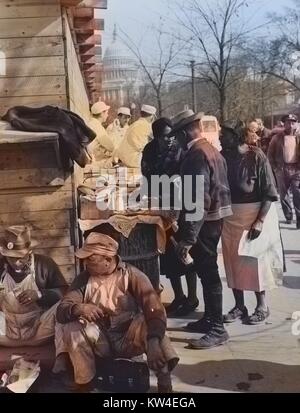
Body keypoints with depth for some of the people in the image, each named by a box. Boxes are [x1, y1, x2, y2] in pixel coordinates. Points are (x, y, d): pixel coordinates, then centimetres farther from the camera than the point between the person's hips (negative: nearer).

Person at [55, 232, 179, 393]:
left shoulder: (131, 275, -11)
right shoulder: (83, 279, -1)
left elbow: (154, 310, -24)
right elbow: (61, 312, -11)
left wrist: (153, 341, -42)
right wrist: (78, 308, -35)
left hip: (129, 340, -2)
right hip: (100, 341, 3)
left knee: (150, 322, -31)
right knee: (71, 326, -23)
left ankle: (164, 383, -27)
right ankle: (84, 383, -13)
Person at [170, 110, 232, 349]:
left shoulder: (197, 154, -19)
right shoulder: (210, 149, 13)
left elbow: (199, 199, -26)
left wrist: (187, 238, -26)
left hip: (204, 220, -10)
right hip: (214, 217, 10)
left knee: (208, 272, -2)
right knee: (207, 270, 18)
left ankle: (217, 329, 8)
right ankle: (210, 319, 31)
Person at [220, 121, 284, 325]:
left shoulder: (256, 156, -14)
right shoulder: (223, 156, -1)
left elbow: (269, 193, -14)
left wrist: (260, 221, -20)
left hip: (255, 214, -5)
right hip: (230, 216, 5)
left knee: (254, 259, 3)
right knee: (233, 260, 9)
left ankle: (262, 305, 20)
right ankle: (239, 305, 23)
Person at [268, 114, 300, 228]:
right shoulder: (277, 137, 3)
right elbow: (270, 154, 6)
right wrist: (275, 168, 0)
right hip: (282, 169, 1)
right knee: (284, 194, 9)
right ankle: (288, 216, 25)